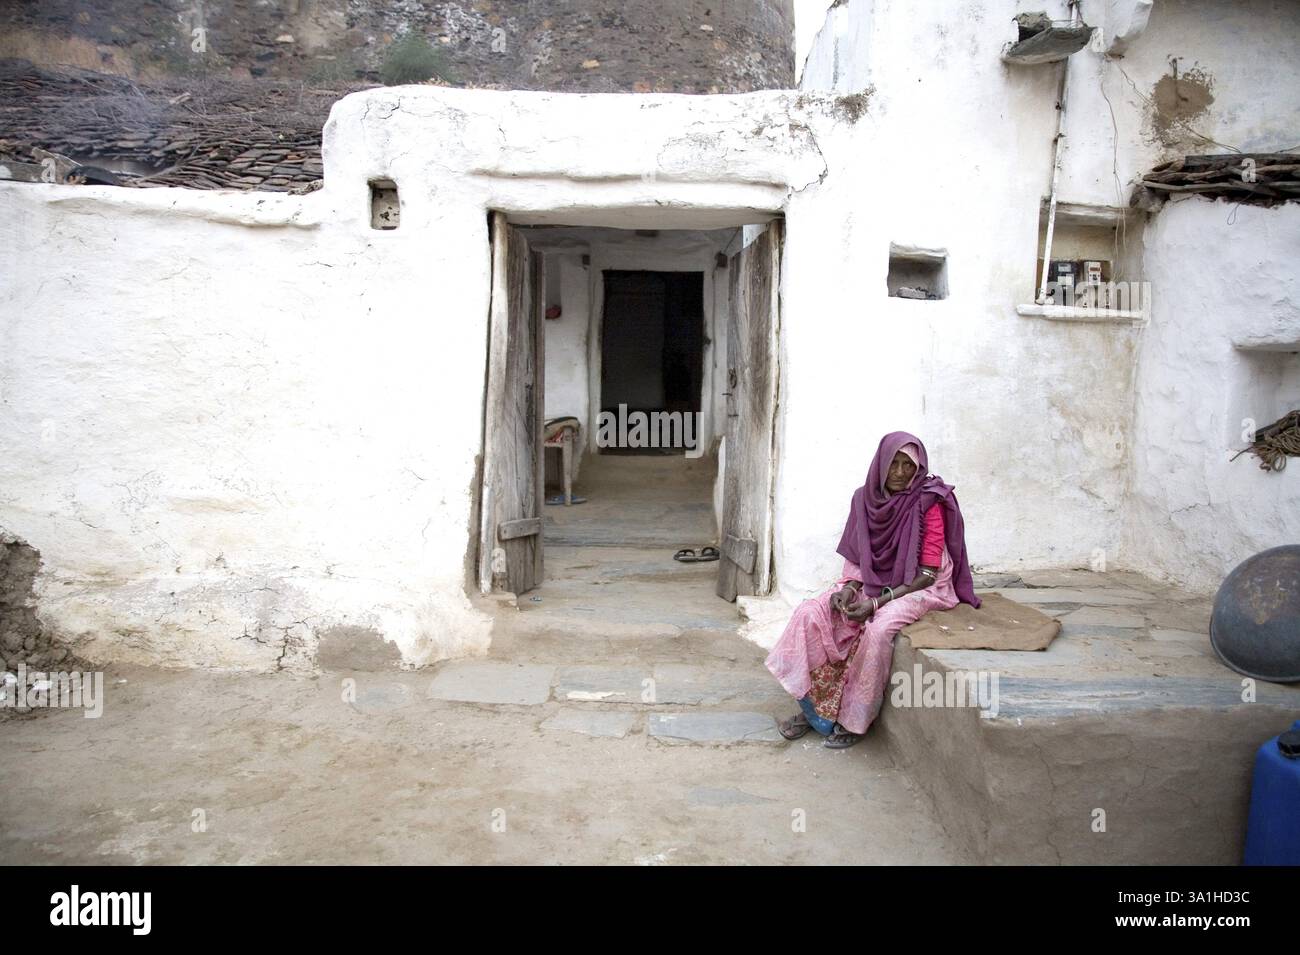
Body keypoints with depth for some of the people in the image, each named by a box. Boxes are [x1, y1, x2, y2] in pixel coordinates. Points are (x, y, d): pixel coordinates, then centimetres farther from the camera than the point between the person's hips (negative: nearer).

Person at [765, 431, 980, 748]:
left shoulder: (928, 503, -15)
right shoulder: (866, 498, 0)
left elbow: (927, 574, -16)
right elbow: (861, 558, 9)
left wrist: (877, 603, -24)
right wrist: (850, 587, -13)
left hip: (917, 588, -5)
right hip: (871, 582, 5)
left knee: (878, 629, -35)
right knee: (810, 613, -15)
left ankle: (854, 720, -17)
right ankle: (812, 707, -4)